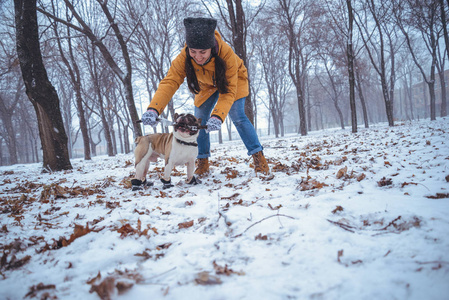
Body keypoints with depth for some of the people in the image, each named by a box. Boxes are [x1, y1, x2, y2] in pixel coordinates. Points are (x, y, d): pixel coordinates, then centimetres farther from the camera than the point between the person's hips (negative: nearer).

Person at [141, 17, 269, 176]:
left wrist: (218, 116, -54)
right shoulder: (184, 57, -33)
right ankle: (202, 162, 11)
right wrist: (153, 109, -55)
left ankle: (258, 156, -8)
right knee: (199, 120, -4)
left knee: (237, 117, -19)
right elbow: (169, 82, -39)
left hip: (232, 80, -3)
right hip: (207, 85, 3)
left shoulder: (226, 54, -40)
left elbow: (229, 91, -39)